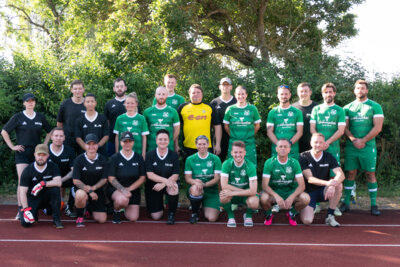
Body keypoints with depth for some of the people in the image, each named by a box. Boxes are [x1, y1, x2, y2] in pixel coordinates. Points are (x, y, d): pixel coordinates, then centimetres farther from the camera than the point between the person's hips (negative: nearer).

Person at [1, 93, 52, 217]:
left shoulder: (40, 117, 9)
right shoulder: (18, 117, 1)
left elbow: (49, 132, 22)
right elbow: (4, 132, 4)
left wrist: (44, 145, 10)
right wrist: (12, 146, -2)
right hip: (22, 153, -3)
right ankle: (21, 209, -11)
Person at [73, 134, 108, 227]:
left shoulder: (102, 160, -3)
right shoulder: (79, 160, -11)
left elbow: (104, 179, 1)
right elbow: (75, 180, -12)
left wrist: (93, 188, -17)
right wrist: (90, 191, -23)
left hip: (97, 189, 3)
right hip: (81, 188, -3)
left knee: (101, 219, -5)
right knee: (81, 195, -41)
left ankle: (90, 207, 30)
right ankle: (79, 216, -10)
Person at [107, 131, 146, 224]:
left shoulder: (139, 158, 3)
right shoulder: (115, 158, -5)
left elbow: (142, 178, 2)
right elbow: (111, 178, -9)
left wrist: (129, 188, -11)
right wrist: (123, 190, -23)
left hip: (133, 189, 3)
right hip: (115, 189, -3)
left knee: (133, 218, -7)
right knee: (122, 199, -38)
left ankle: (125, 206, 28)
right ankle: (116, 211, -1)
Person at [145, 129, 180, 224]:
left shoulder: (173, 155, -5)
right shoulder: (150, 155, -6)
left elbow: (175, 175, -10)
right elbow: (149, 175, -14)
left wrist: (163, 184, -27)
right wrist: (165, 180, -29)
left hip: (168, 184, 0)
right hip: (153, 186, 0)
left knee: (174, 188, -37)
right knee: (156, 217, -7)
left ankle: (171, 214, -12)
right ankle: (160, 205, 32)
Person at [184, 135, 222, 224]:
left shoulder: (215, 159, 2)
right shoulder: (190, 159, 4)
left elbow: (217, 178, -4)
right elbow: (187, 178, -2)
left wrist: (205, 184, -22)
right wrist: (196, 182, -25)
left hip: (211, 191, 0)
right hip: (195, 190, 0)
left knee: (212, 218, -17)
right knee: (195, 189, -39)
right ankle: (194, 213, -9)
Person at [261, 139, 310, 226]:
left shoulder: (294, 163, -5)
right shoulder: (269, 163, -10)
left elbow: (302, 185, -10)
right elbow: (265, 185, -16)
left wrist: (291, 197, -29)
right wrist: (276, 196, -34)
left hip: (290, 191, 2)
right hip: (273, 192, -1)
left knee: (306, 198, -27)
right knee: (264, 198, -35)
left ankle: (291, 213, 7)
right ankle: (269, 215, 3)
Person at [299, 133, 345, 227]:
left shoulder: (329, 157, -1)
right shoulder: (304, 157, -10)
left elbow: (341, 174, -14)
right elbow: (309, 179, -20)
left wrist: (333, 185, -36)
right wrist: (327, 183, -37)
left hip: (323, 191, 3)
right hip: (308, 192, -3)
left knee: (339, 185, -29)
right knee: (307, 220, -24)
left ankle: (330, 216, -14)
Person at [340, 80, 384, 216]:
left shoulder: (375, 106, 3)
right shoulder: (347, 108, 11)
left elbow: (378, 128, -5)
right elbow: (345, 127, 6)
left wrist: (363, 141, -11)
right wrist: (354, 140, -11)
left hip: (368, 146, -2)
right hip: (351, 147, 2)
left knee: (370, 174, 0)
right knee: (350, 173, 3)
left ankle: (374, 205, 6)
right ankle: (346, 203, 9)